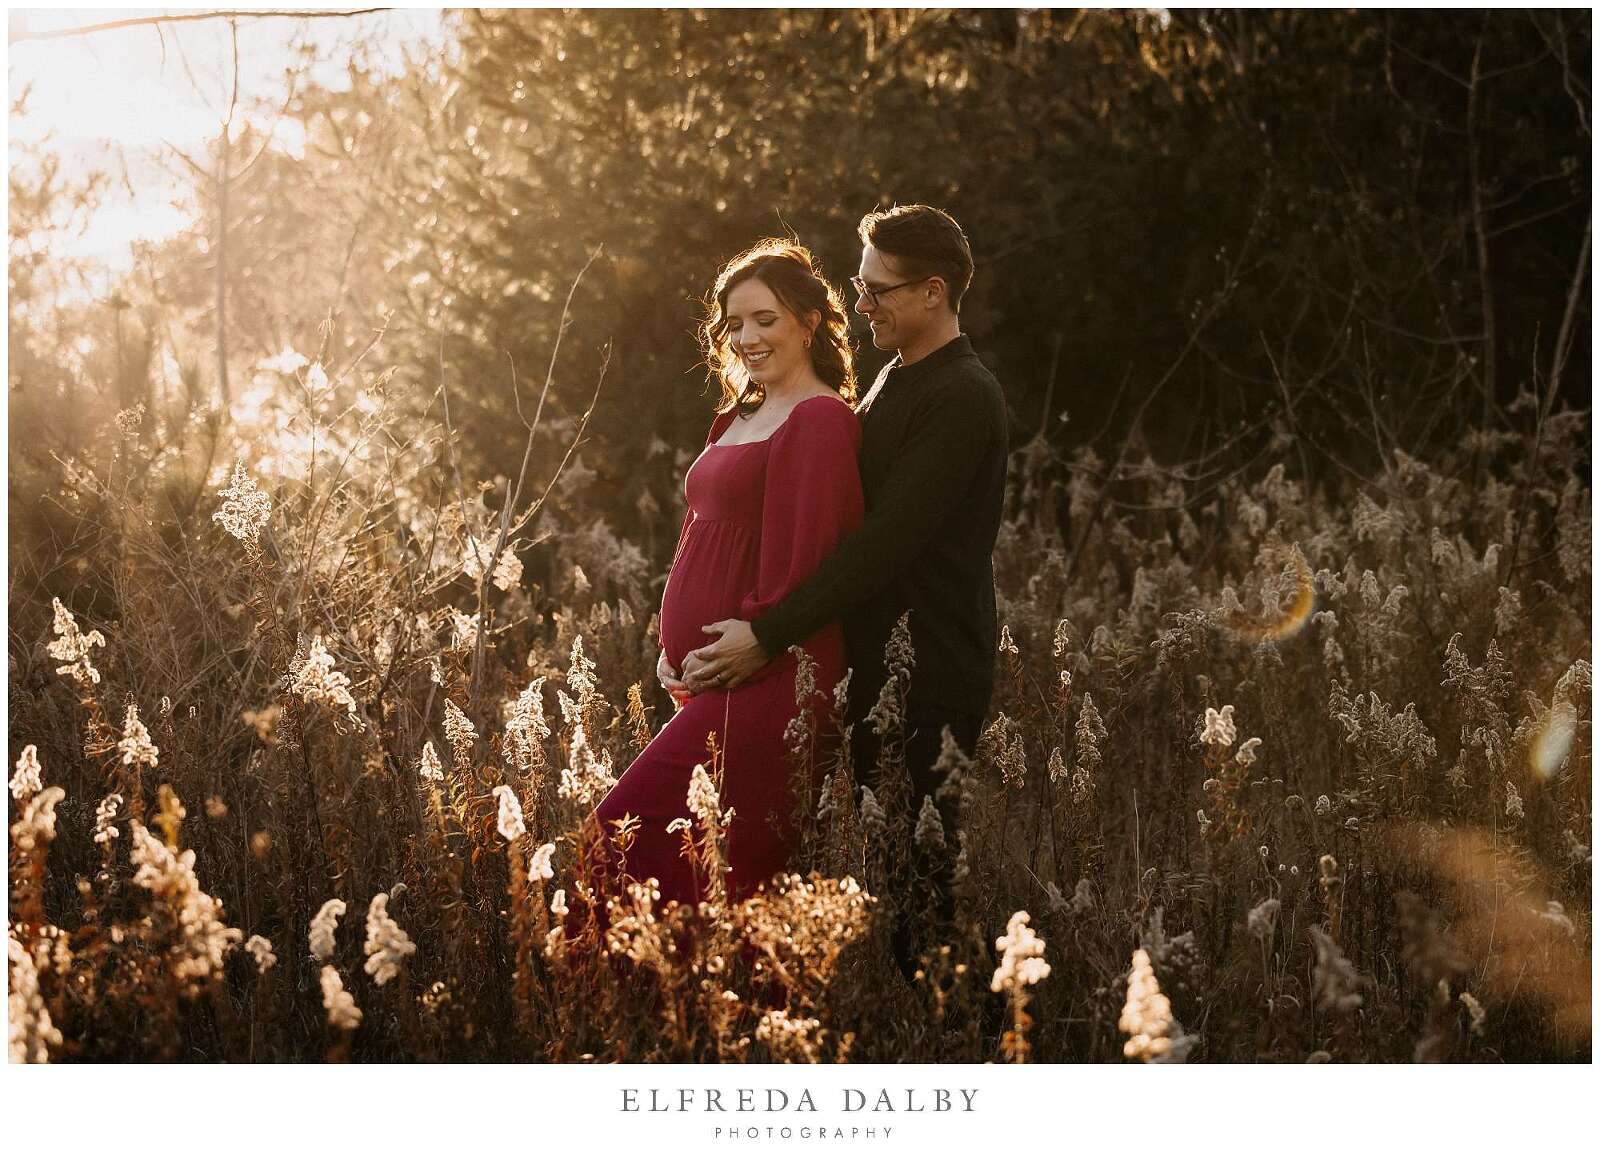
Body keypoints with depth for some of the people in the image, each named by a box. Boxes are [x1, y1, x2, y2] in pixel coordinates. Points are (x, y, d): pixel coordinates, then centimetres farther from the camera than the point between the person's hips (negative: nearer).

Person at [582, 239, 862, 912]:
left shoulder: (819, 420, -11)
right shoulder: (737, 417, 17)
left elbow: (795, 564, -16)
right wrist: (676, 647, 11)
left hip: (763, 685, -9)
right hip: (710, 680, 9)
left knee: (624, 835, -12)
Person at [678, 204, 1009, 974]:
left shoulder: (962, 399, -16)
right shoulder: (894, 381, 15)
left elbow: (886, 540, -23)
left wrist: (769, 635, -24)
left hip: (928, 677, -9)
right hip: (877, 665, 9)